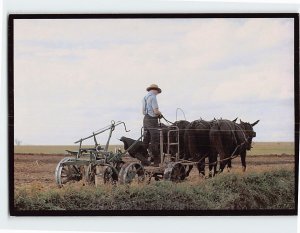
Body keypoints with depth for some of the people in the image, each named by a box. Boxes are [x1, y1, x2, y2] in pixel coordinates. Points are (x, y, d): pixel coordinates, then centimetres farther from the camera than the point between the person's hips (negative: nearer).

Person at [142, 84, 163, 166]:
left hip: (146, 119, 8)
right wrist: (160, 114, 4)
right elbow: (156, 111, -18)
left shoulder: (145, 97, 16)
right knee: (155, 141, -5)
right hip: (152, 120, -8)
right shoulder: (153, 97, -11)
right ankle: (156, 161, -4)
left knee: (146, 141, 11)